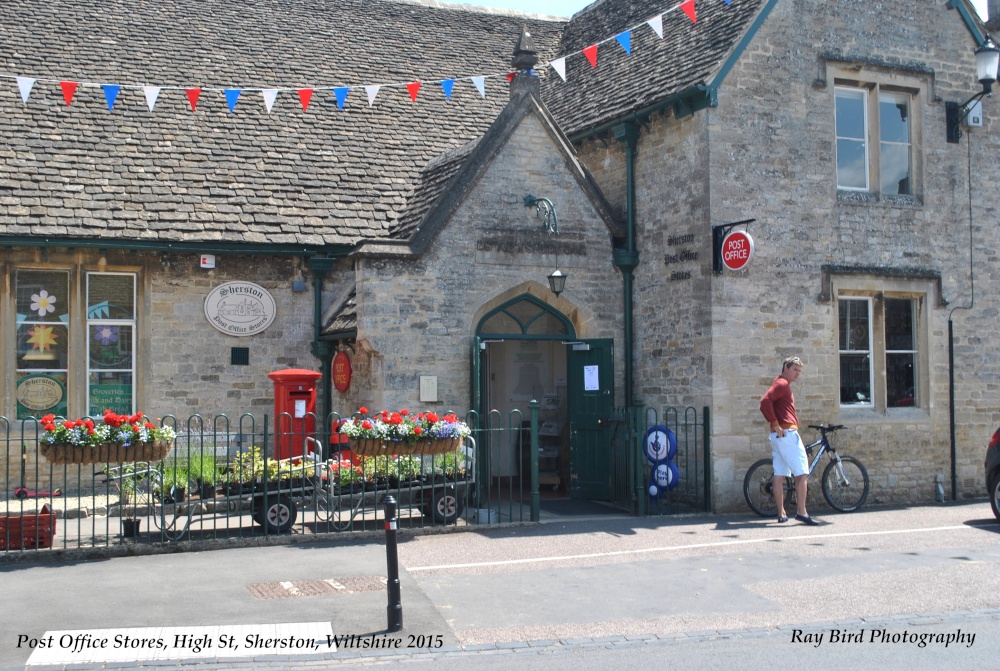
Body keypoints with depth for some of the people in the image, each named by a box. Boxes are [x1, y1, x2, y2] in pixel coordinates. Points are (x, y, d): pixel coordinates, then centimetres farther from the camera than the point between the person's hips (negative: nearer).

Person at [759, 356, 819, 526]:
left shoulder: (782, 384, 23)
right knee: (803, 473, -9)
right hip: (787, 433, -10)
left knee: (779, 475, 6)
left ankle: (781, 513, 8)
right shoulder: (782, 383, -8)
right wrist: (776, 424, -20)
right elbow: (765, 401, -22)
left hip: (778, 435, 10)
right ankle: (801, 512, -13)